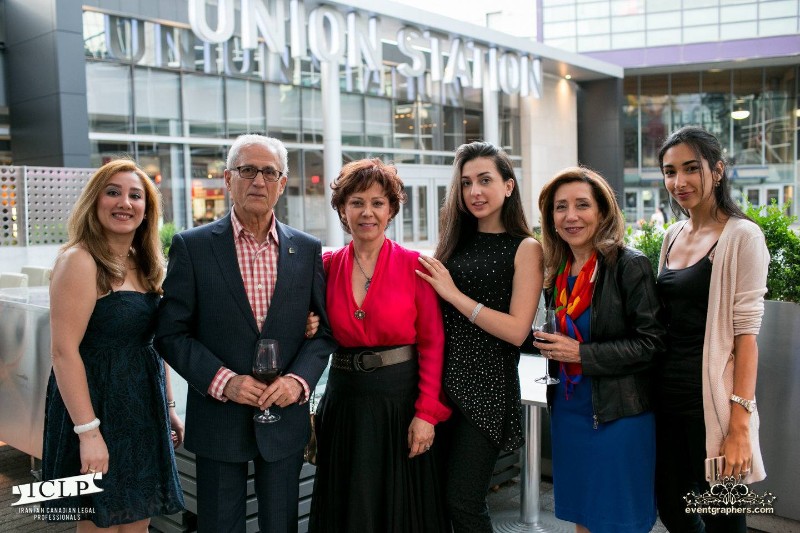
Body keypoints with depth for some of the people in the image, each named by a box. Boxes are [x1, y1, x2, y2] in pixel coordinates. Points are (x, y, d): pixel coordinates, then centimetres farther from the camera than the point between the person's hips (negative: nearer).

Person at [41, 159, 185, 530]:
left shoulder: (144, 264, 10)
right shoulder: (79, 261, -14)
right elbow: (64, 351, -19)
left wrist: (169, 406, 14)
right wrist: (88, 430, -23)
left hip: (144, 411, 7)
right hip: (97, 407, -7)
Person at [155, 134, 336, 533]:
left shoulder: (307, 249, 2)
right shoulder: (192, 246, -5)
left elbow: (325, 329, 4)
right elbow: (171, 334, -5)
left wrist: (299, 380, -12)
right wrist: (222, 380, -17)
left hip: (285, 416, 2)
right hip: (219, 418, -2)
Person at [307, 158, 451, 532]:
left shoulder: (414, 265, -7)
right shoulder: (328, 266, 2)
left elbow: (432, 344, -8)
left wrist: (427, 413, -13)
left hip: (401, 402, -3)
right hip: (344, 402, 3)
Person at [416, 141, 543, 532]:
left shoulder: (525, 248, -3)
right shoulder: (455, 242, 11)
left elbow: (517, 330, -12)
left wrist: (454, 294, -13)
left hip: (485, 385, -5)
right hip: (440, 378, 5)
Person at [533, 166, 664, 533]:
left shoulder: (630, 266, -13)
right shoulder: (556, 270, 6)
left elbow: (651, 344, -16)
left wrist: (581, 354, -19)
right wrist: (547, 344, -3)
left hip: (618, 414, -6)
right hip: (567, 410, 6)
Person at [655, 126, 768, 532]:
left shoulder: (741, 236, -10)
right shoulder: (674, 234, 10)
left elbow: (746, 332, -15)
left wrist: (739, 426, -18)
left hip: (711, 396, -6)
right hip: (667, 393, 7)